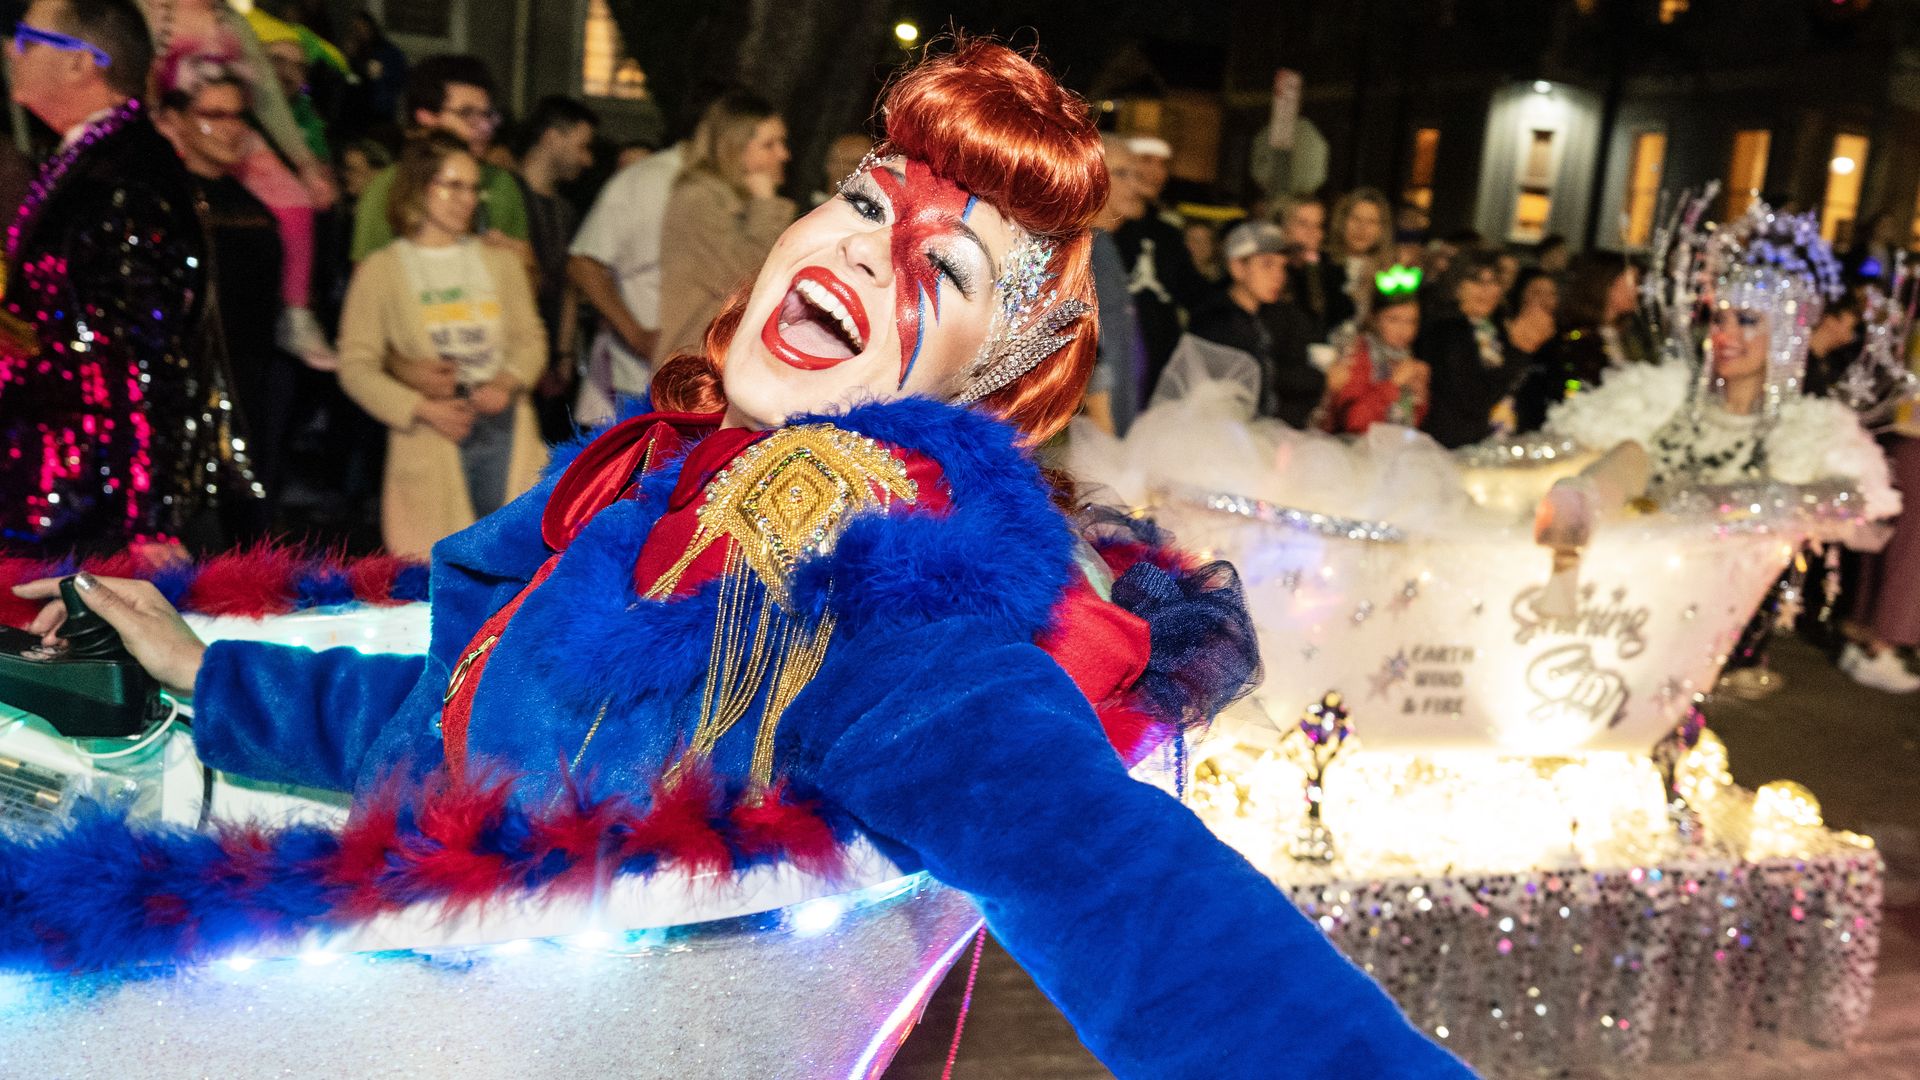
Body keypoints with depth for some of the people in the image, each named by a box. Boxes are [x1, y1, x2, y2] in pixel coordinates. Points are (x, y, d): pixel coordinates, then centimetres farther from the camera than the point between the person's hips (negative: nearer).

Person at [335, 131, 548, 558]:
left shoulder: (500, 261, 12)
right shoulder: (380, 270, 2)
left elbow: (530, 337, 11)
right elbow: (356, 366, -1)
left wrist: (508, 383, -10)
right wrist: (421, 408, -14)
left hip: (504, 428, 3)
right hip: (431, 441, -3)